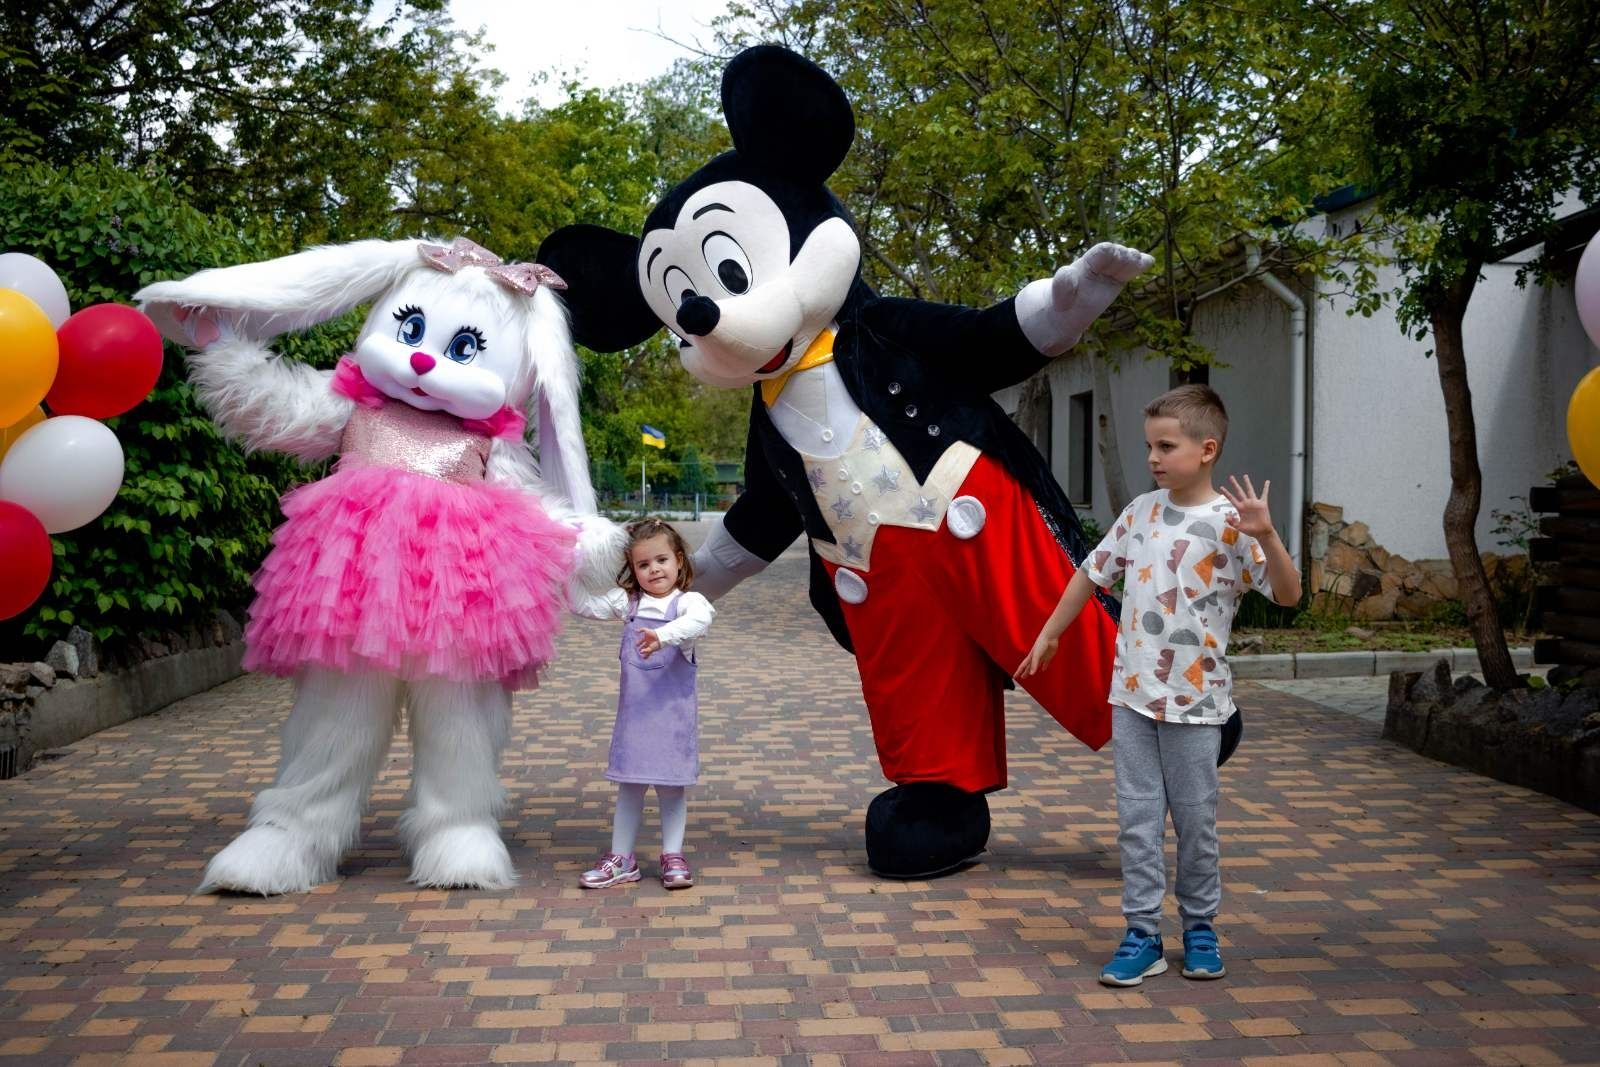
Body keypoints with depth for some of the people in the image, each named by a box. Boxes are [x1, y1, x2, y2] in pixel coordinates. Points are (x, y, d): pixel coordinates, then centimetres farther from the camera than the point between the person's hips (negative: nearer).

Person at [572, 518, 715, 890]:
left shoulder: (688, 601, -8)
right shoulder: (628, 602, 7)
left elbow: (698, 621, -30)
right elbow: (585, 606, 8)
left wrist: (662, 636, -45)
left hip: (673, 710, -4)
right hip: (634, 710, 4)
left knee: (671, 785, 6)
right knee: (629, 784, 10)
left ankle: (673, 856, 18)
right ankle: (621, 858, 19)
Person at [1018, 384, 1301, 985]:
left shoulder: (1228, 522, -10)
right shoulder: (1142, 511, 4)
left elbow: (1288, 595, -17)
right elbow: (1093, 573, 15)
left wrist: (1266, 534, -32)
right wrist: (1048, 635, 19)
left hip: (1195, 700, -4)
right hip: (1132, 693, 4)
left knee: (1195, 820, 8)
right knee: (1137, 818, 5)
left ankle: (1200, 929, 26)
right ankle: (1142, 936, 13)